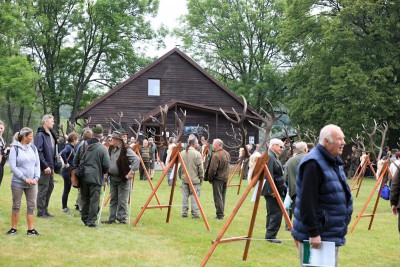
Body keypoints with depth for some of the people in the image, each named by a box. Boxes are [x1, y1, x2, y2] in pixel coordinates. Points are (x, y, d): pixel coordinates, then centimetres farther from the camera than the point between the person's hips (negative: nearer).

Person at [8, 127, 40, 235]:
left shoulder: (33, 148, 6)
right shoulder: (15, 148, -7)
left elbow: (37, 164, 9)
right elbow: (12, 166, -11)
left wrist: (36, 178, -6)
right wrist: (25, 179, -14)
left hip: (31, 183, 4)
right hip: (17, 182, -4)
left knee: (31, 206, 3)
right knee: (16, 206, 5)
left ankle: (31, 229, 8)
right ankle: (14, 228, 14)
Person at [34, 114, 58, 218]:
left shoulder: (51, 134, 15)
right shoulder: (40, 135, -13)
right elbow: (38, 152, -19)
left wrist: (52, 165, 14)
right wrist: (45, 166, -20)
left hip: (50, 166, 9)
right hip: (44, 168, -9)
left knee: (50, 187, 14)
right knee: (43, 189, -3)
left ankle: (45, 210, 23)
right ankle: (41, 212, 4)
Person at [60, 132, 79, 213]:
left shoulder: (71, 147, 11)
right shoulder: (68, 147, -16)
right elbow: (62, 153, -35)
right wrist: (66, 163, -25)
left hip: (70, 171, 9)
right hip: (67, 171, -9)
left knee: (67, 190, 14)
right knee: (66, 190, -1)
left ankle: (65, 207, 21)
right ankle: (64, 208, 7)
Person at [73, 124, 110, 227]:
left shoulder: (83, 145, 4)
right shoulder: (102, 149, -12)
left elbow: (76, 160, 12)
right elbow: (106, 165, -11)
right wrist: (103, 171, 10)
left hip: (83, 176, 5)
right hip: (95, 178, -5)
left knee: (84, 199, 15)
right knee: (94, 200, 0)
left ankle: (84, 219, 22)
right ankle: (91, 221, -2)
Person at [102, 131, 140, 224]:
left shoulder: (126, 150, -15)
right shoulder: (110, 149, 8)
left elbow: (137, 160, -21)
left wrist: (131, 172, -23)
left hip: (123, 179, -7)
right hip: (113, 178, 7)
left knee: (122, 200, -2)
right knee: (113, 199, 13)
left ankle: (122, 218, 5)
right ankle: (112, 218, 20)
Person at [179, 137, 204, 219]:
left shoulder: (182, 153, 4)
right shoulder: (197, 154, -12)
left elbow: (179, 166, 10)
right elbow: (200, 167, -9)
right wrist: (201, 177, 2)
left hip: (184, 178, 5)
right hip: (195, 179, -5)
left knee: (185, 196, 11)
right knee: (194, 196, 0)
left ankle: (184, 213, 14)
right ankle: (195, 214, -2)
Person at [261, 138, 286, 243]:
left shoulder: (274, 157, 17)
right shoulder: (269, 157, -17)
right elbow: (269, 175, -23)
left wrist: (283, 187, 23)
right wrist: (272, 190, -25)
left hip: (275, 190, 11)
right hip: (272, 191, -11)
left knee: (272, 213, 14)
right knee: (276, 213, -10)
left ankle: (270, 235, 20)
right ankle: (270, 236, -7)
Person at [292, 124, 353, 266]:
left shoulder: (334, 162, 13)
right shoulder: (313, 164, -19)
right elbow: (307, 201, -24)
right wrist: (313, 233, -24)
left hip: (333, 235, 10)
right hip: (318, 236, -10)